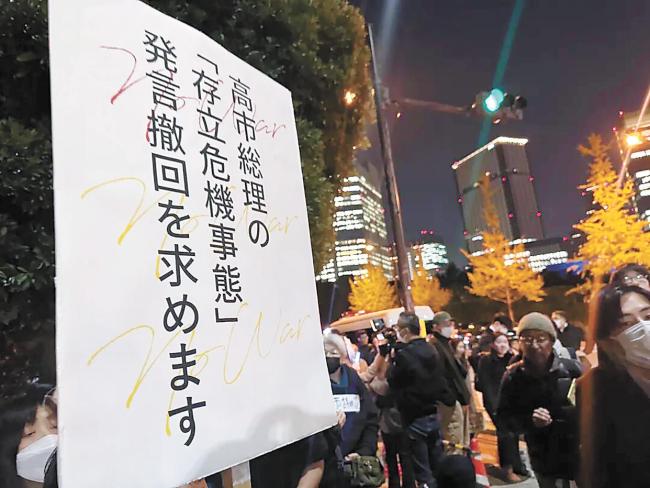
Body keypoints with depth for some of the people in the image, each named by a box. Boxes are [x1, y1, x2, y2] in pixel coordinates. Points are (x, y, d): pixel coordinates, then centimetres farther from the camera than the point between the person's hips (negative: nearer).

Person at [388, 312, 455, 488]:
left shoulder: (404, 354, -20)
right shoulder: (430, 350, 4)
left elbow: (392, 382, -9)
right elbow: (439, 379, 12)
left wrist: (393, 359, -2)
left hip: (415, 418, -7)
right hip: (434, 414, 7)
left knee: (423, 472, 4)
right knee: (438, 466, 17)